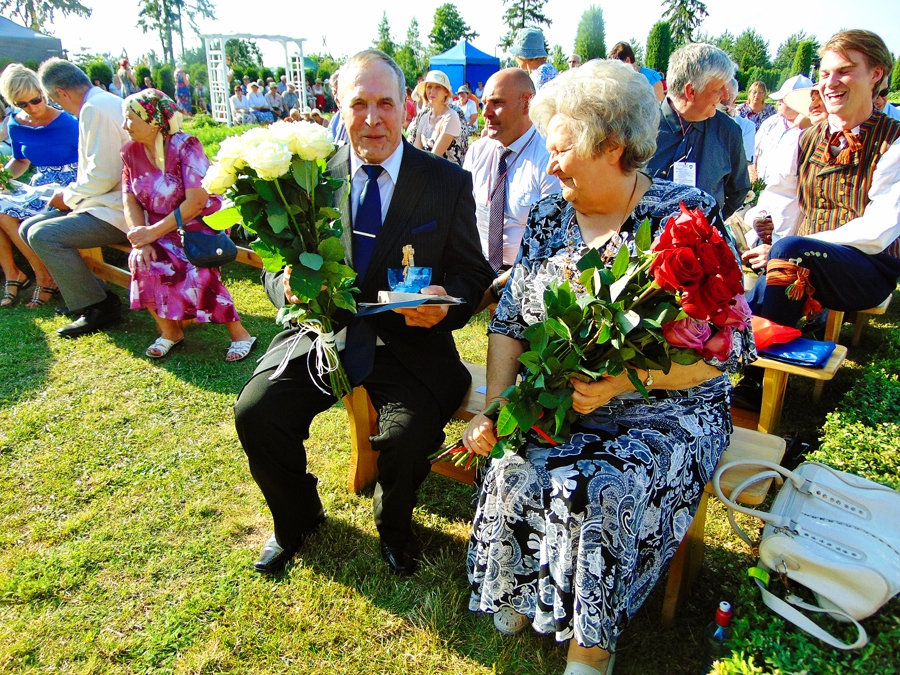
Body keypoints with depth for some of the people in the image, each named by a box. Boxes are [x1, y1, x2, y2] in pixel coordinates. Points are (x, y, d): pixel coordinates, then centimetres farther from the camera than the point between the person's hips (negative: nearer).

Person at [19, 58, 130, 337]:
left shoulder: (95, 109, -15)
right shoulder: (105, 102, 18)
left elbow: (104, 175, -22)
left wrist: (69, 196, -7)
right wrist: (73, 193, 15)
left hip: (117, 211, -11)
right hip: (111, 202, 11)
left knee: (43, 235, -22)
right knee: (29, 227, 9)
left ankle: (98, 307, -9)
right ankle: (88, 292, 12)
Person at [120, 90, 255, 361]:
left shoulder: (185, 147, -16)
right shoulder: (131, 151, 2)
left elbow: (196, 202, -23)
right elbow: (130, 199, -1)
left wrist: (153, 232, -23)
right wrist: (141, 240, -18)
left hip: (201, 224, -5)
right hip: (161, 231, 5)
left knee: (196, 271, -30)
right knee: (143, 262, -24)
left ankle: (239, 333, -15)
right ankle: (169, 330, -5)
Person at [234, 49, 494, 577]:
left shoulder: (448, 182, 0)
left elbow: (472, 272, 2)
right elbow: (277, 264, 9)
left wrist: (445, 302, -22)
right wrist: (288, 285, -17)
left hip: (408, 340, -2)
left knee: (409, 434, -26)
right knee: (255, 412, -15)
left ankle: (393, 525, 14)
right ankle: (297, 517, 19)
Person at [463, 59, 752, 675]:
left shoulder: (688, 217, -8)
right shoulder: (548, 218, 6)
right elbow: (511, 323, 6)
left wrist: (626, 379, -24)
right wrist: (495, 405, -8)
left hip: (668, 411, -3)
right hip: (558, 405, 4)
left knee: (597, 490, -28)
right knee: (513, 473, -23)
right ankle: (518, 601, 6)